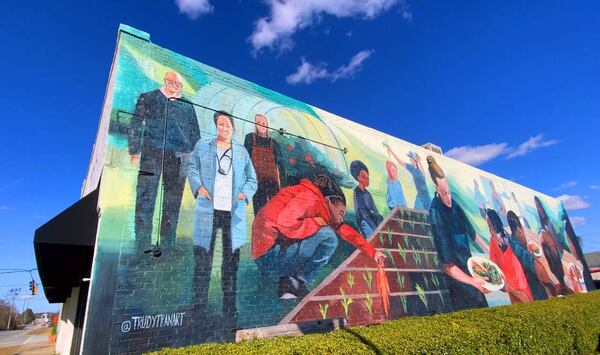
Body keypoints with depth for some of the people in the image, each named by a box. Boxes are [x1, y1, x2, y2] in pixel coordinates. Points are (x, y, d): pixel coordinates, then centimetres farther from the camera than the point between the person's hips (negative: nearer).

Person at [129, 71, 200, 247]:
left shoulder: (187, 105, 18)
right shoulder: (147, 98, 14)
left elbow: (195, 133, 16)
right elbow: (136, 125, 7)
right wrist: (134, 152, -3)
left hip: (179, 156, 2)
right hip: (152, 153, -1)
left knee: (173, 201, 2)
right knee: (146, 197, -6)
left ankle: (168, 243, 9)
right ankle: (142, 243, 0)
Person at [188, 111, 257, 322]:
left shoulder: (242, 152, 16)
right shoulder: (202, 145, 13)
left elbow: (252, 179, 16)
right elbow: (192, 168, 11)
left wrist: (245, 194, -3)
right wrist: (198, 186, -7)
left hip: (233, 212, 2)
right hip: (208, 210, -1)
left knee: (231, 260, 6)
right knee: (203, 258, 1)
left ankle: (229, 308, 17)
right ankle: (199, 307, 13)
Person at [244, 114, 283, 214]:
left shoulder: (272, 142, 14)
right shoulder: (250, 138, 10)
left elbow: (276, 163, 14)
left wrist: (278, 179, 8)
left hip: (272, 178, 1)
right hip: (257, 177, -1)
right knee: (259, 205, -5)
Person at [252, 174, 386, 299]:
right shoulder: (310, 197, -10)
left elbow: (344, 229, 22)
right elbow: (285, 223, -25)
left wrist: (372, 251, 24)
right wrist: (315, 223, -11)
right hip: (270, 254, -10)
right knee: (328, 238, -16)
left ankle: (287, 281, 6)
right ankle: (297, 282, -3)